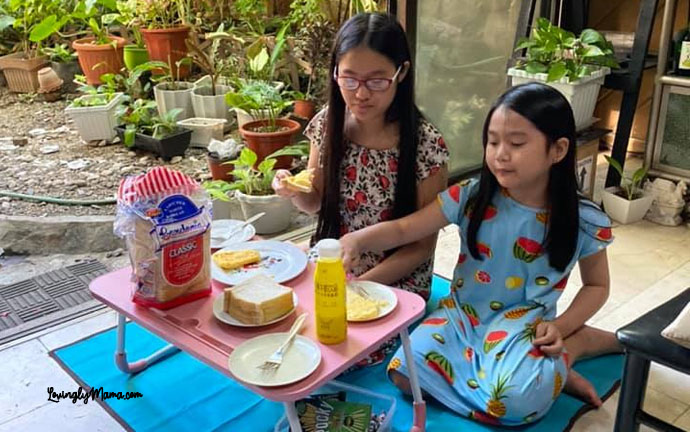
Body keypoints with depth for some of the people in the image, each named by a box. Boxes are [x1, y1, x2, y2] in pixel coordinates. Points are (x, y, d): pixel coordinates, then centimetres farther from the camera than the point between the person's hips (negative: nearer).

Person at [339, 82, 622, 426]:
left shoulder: (583, 222, -11)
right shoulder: (471, 198, -11)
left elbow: (597, 285, 5)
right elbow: (402, 230, -11)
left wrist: (561, 327, -12)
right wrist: (358, 240, -31)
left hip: (524, 323, -3)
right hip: (463, 314, 4)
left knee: (515, 400, -33)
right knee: (404, 373, -19)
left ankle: (574, 344, 0)